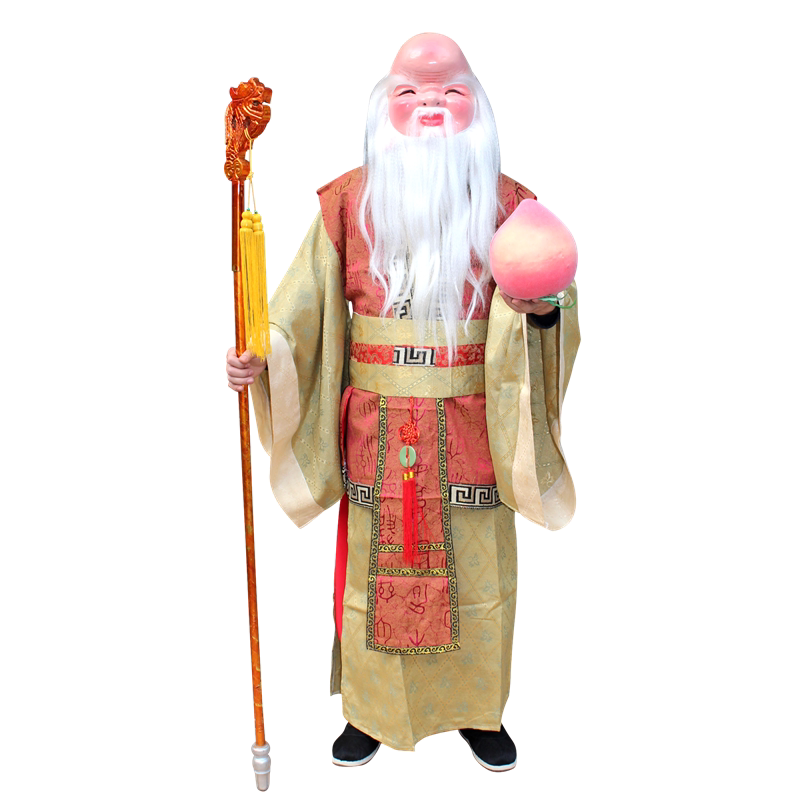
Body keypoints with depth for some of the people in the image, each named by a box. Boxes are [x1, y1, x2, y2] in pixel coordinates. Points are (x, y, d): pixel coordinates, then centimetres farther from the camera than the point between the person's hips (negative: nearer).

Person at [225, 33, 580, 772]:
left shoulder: (503, 202, 1)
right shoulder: (350, 201, 2)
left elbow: (547, 309, -3)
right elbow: (303, 308, 1)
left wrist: (543, 307, -26)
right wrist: (258, 358, -16)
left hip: (471, 431, 1)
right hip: (379, 430, 0)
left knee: (476, 569, 11)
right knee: (376, 566, 10)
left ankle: (478, 710, 34)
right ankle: (372, 710, 33)